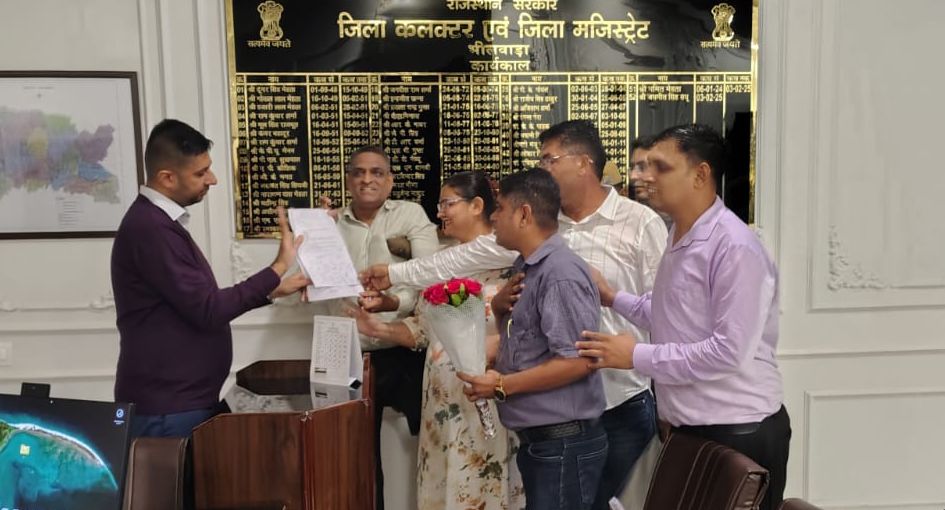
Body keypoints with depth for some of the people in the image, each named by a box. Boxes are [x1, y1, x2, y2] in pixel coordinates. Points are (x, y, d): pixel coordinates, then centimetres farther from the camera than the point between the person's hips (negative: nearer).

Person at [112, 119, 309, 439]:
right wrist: (277, 269, -16)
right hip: (166, 410, -10)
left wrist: (271, 291, 12)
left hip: (184, 400, 10)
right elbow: (208, 311, -22)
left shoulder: (161, 222, 12)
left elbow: (199, 302, 18)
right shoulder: (150, 228, -21)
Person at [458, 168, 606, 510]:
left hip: (563, 441, -9)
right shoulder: (527, 270, 11)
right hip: (536, 438, 9)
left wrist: (503, 386, -18)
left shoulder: (561, 273, -20)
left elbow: (578, 361, -25)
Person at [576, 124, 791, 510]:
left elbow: (729, 350, -25)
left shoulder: (734, 247, -20)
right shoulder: (679, 237, 9)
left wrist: (637, 356, -20)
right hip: (689, 428, 9)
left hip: (739, 434, -8)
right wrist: (614, 298, 8)